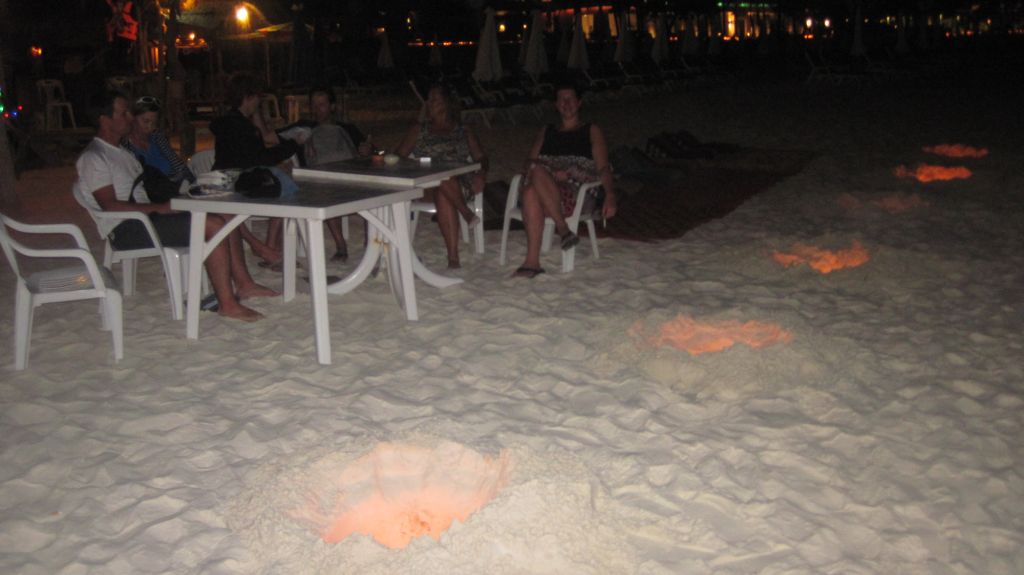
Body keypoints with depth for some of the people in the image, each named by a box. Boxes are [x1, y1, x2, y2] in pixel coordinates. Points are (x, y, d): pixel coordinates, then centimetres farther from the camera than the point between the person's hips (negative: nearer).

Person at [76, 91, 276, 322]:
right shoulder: (93, 158, -8)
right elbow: (110, 205, -18)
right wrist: (159, 208, -19)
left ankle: (243, 283, 0)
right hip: (128, 229, -10)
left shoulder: (122, 153, 22)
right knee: (213, 225, -24)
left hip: (146, 216, 10)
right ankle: (227, 303, -24)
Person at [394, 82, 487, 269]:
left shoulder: (463, 132, 23)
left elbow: (480, 157, 15)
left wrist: (481, 173, -8)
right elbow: (399, 155, 16)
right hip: (427, 186, 0)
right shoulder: (418, 130, 23)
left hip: (459, 185, 0)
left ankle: (453, 256, -42)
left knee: (443, 196, -37)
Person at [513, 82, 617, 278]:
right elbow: (530, 162, 14)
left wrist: (610, 195, -13)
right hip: (547, 190, 3)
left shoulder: (591, 131, 18)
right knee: (530, 192, -36)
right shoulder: (546, 132, 28)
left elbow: (603, 168, 6)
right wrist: (552, 174, -8)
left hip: (579, 195, -3)